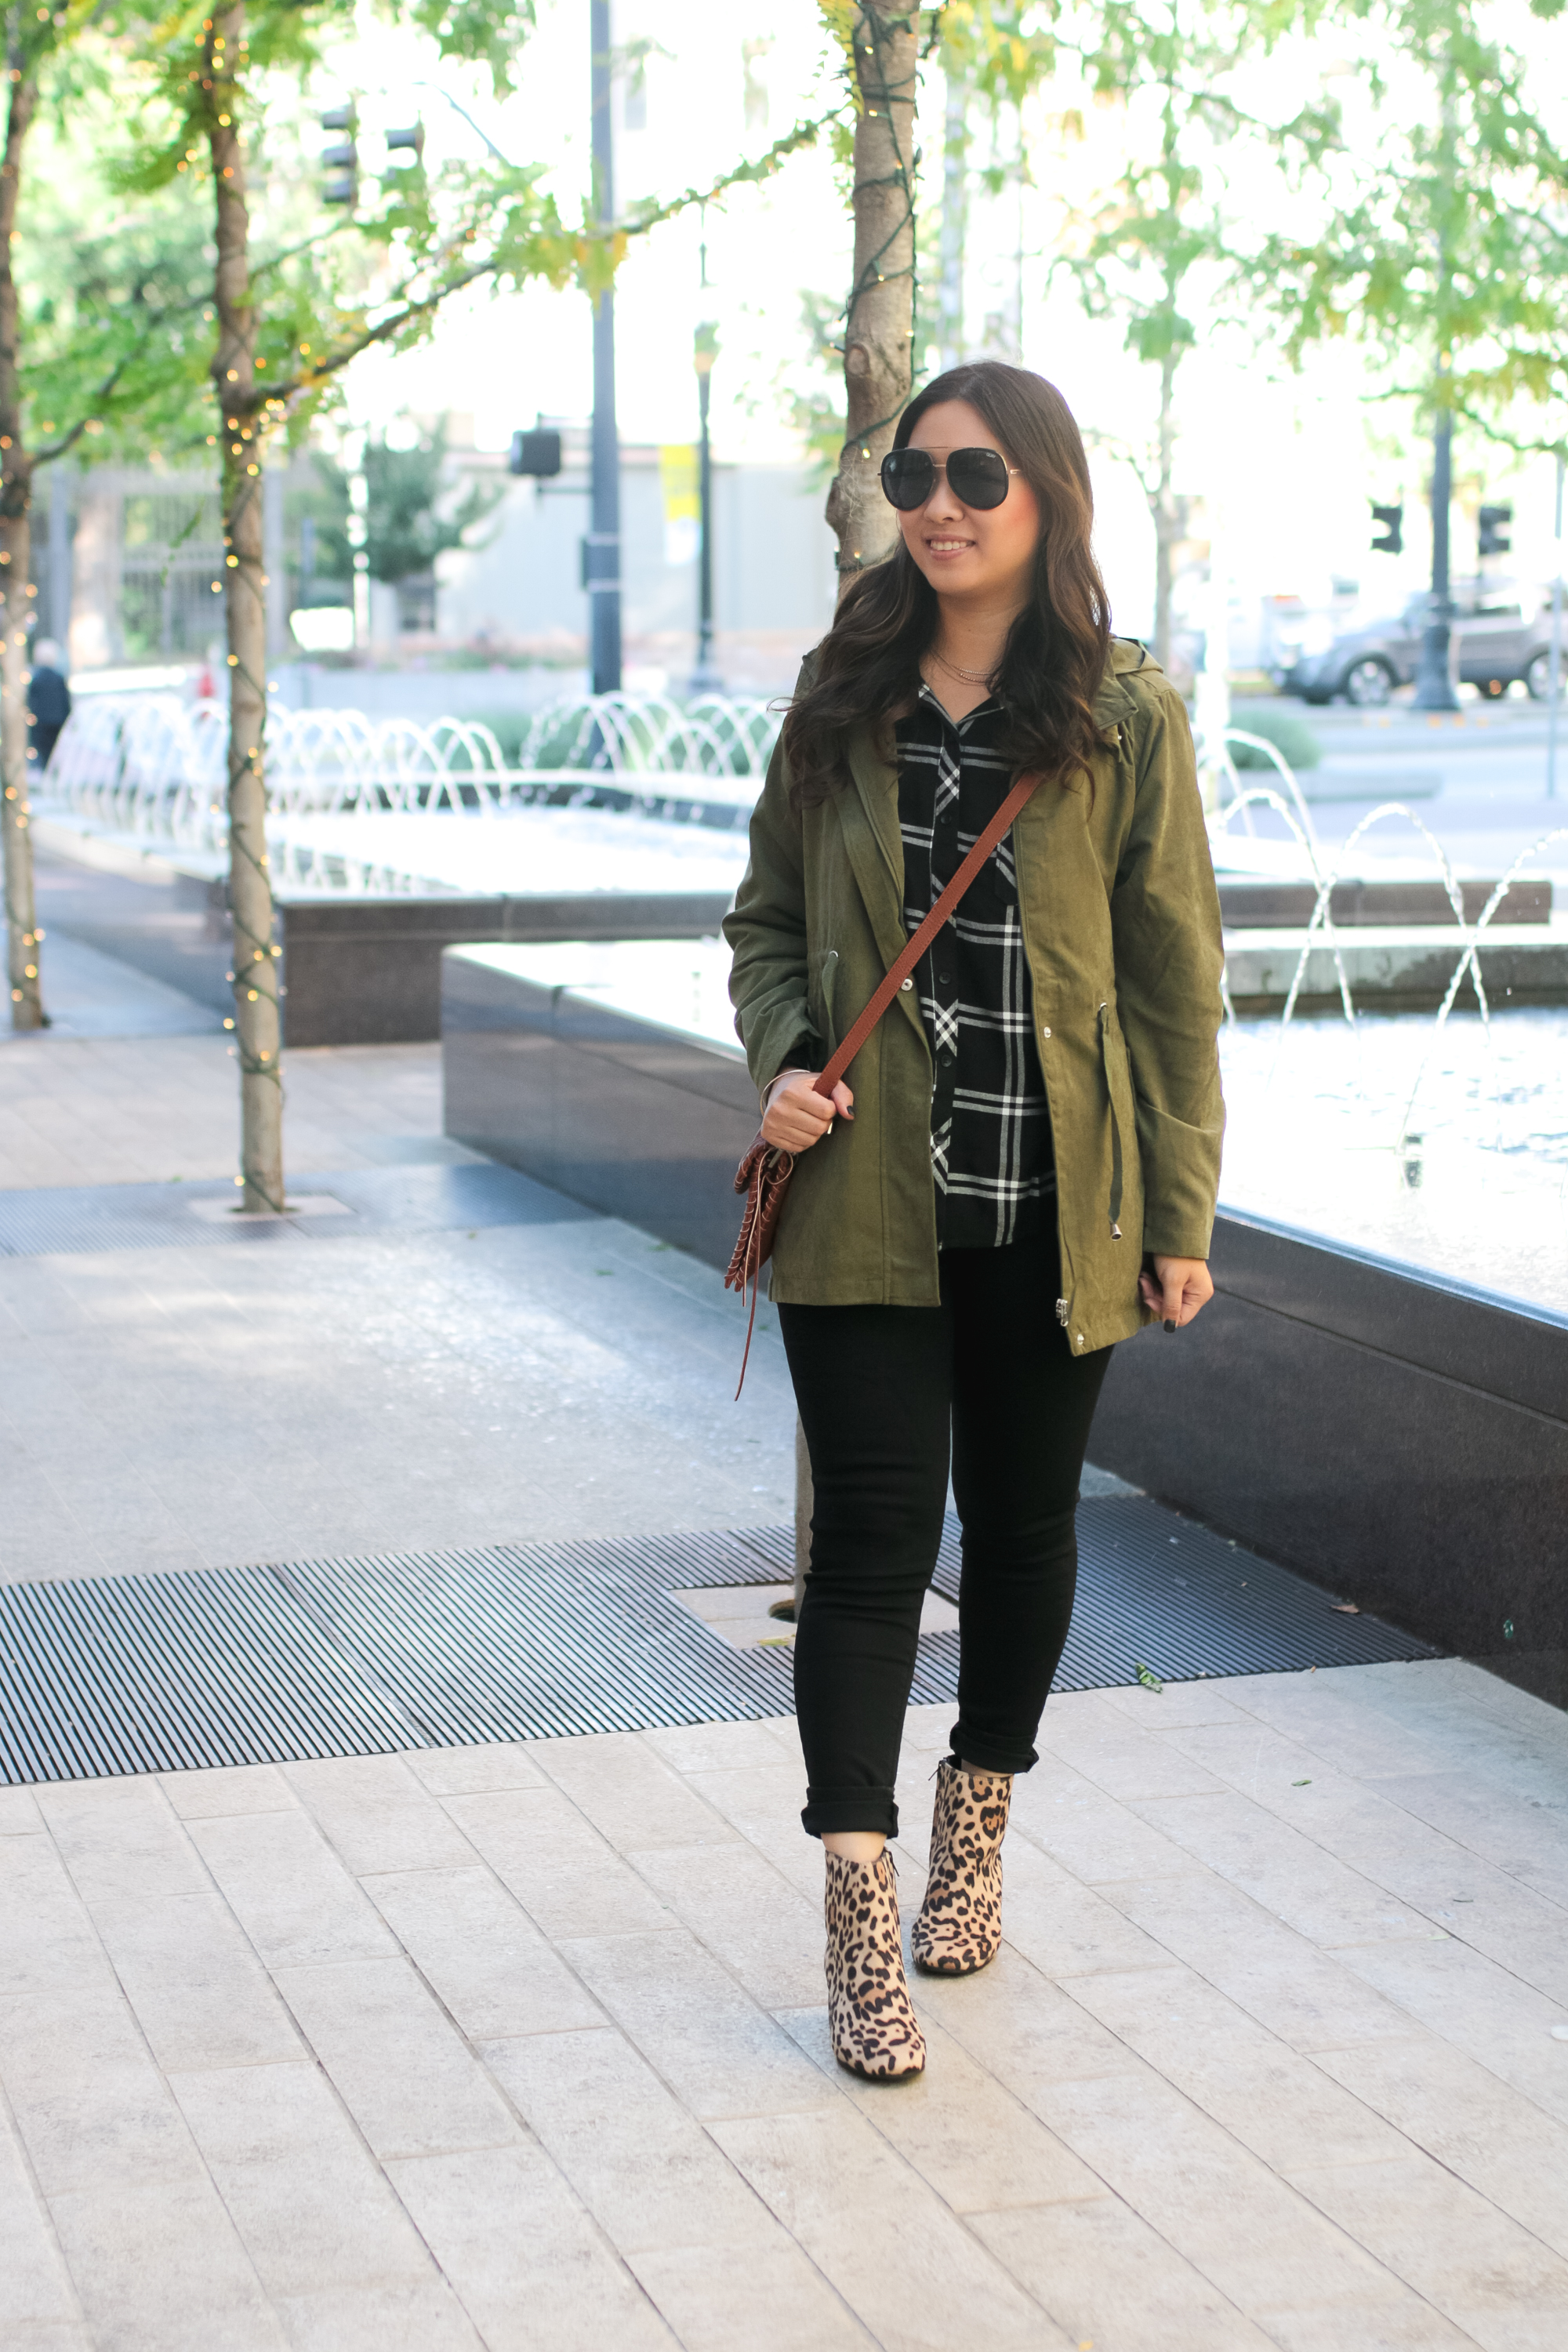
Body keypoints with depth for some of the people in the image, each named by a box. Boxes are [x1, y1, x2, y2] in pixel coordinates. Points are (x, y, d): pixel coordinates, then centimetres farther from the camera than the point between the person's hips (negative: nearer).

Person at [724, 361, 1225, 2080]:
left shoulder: (1124, 715, -3)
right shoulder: (843, 698, 4)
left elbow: (1176, 974, -1)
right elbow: (766, 919, 13)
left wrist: (1181, 1213, -2)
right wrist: (781, 1059, -7)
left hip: (1053, 1209, 0)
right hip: (867, 1198, 1)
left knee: (1022, 1520, 14)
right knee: (874, 1534, -4)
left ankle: (976, 1830, 36)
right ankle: (863, 1922, 0)